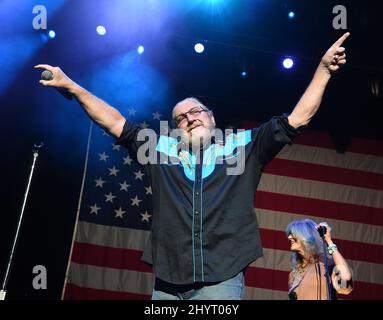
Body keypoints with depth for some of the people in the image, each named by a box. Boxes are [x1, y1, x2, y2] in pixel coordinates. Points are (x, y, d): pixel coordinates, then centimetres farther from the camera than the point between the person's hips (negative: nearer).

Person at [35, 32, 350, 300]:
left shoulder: (243, 146, 11)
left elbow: (298, 118, 10)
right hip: (167, 282, 2)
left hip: (222, 280, -2)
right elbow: (114, 122, 18)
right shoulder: (163, 150, 15)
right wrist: (70, 85, 16)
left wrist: (323, 68, 4)